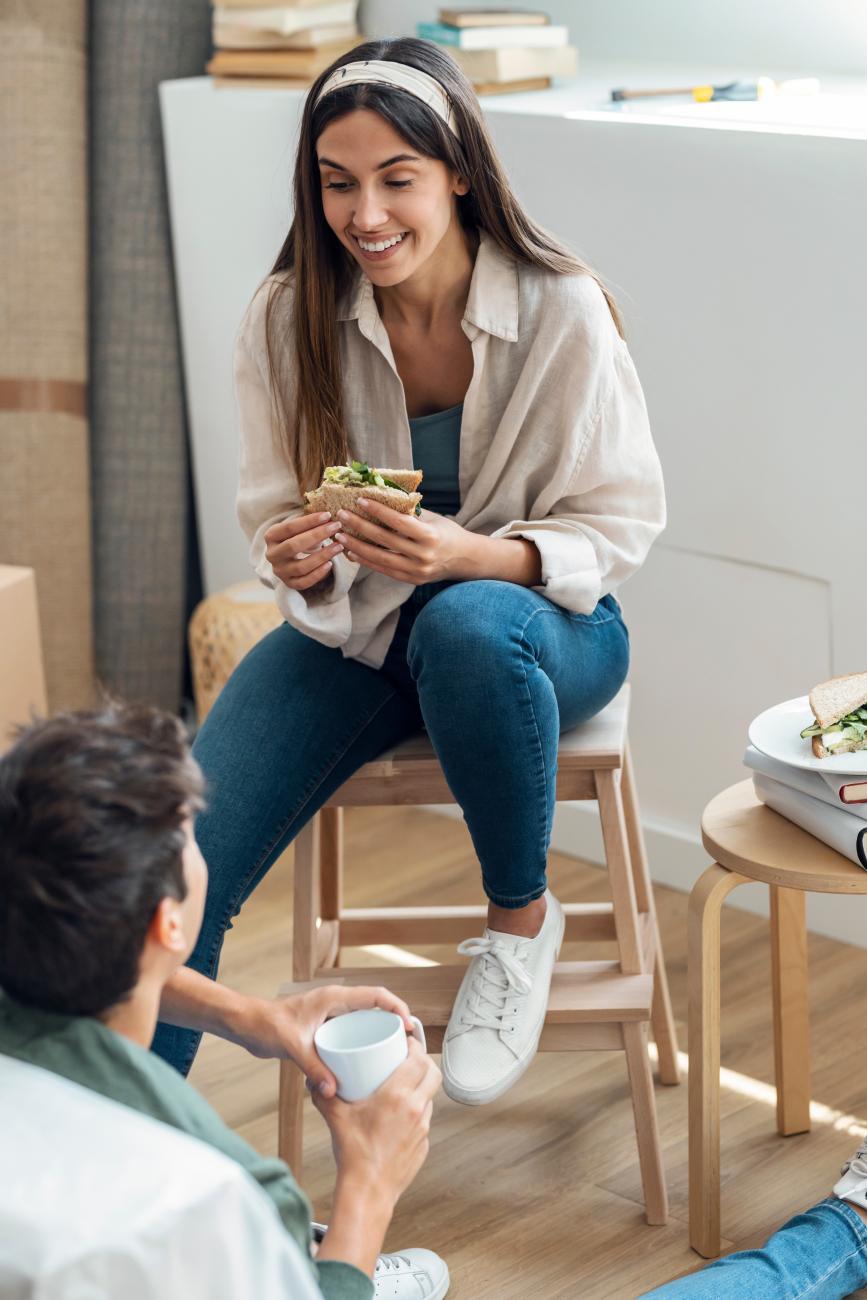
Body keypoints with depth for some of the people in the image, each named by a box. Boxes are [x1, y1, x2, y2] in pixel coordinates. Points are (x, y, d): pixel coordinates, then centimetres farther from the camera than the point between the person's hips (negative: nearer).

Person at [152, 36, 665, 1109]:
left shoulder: (564, 313, -16)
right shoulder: (286, 319, -9)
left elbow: (620, 526, -9)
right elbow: (275, 517, 2)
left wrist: (474, 555, -28)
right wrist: (295, 559, -23)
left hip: (544, 616, -2)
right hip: (352, 626, 2)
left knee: (465, 628, -41)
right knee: (168, 867, -19)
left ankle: (521, 919, -13)